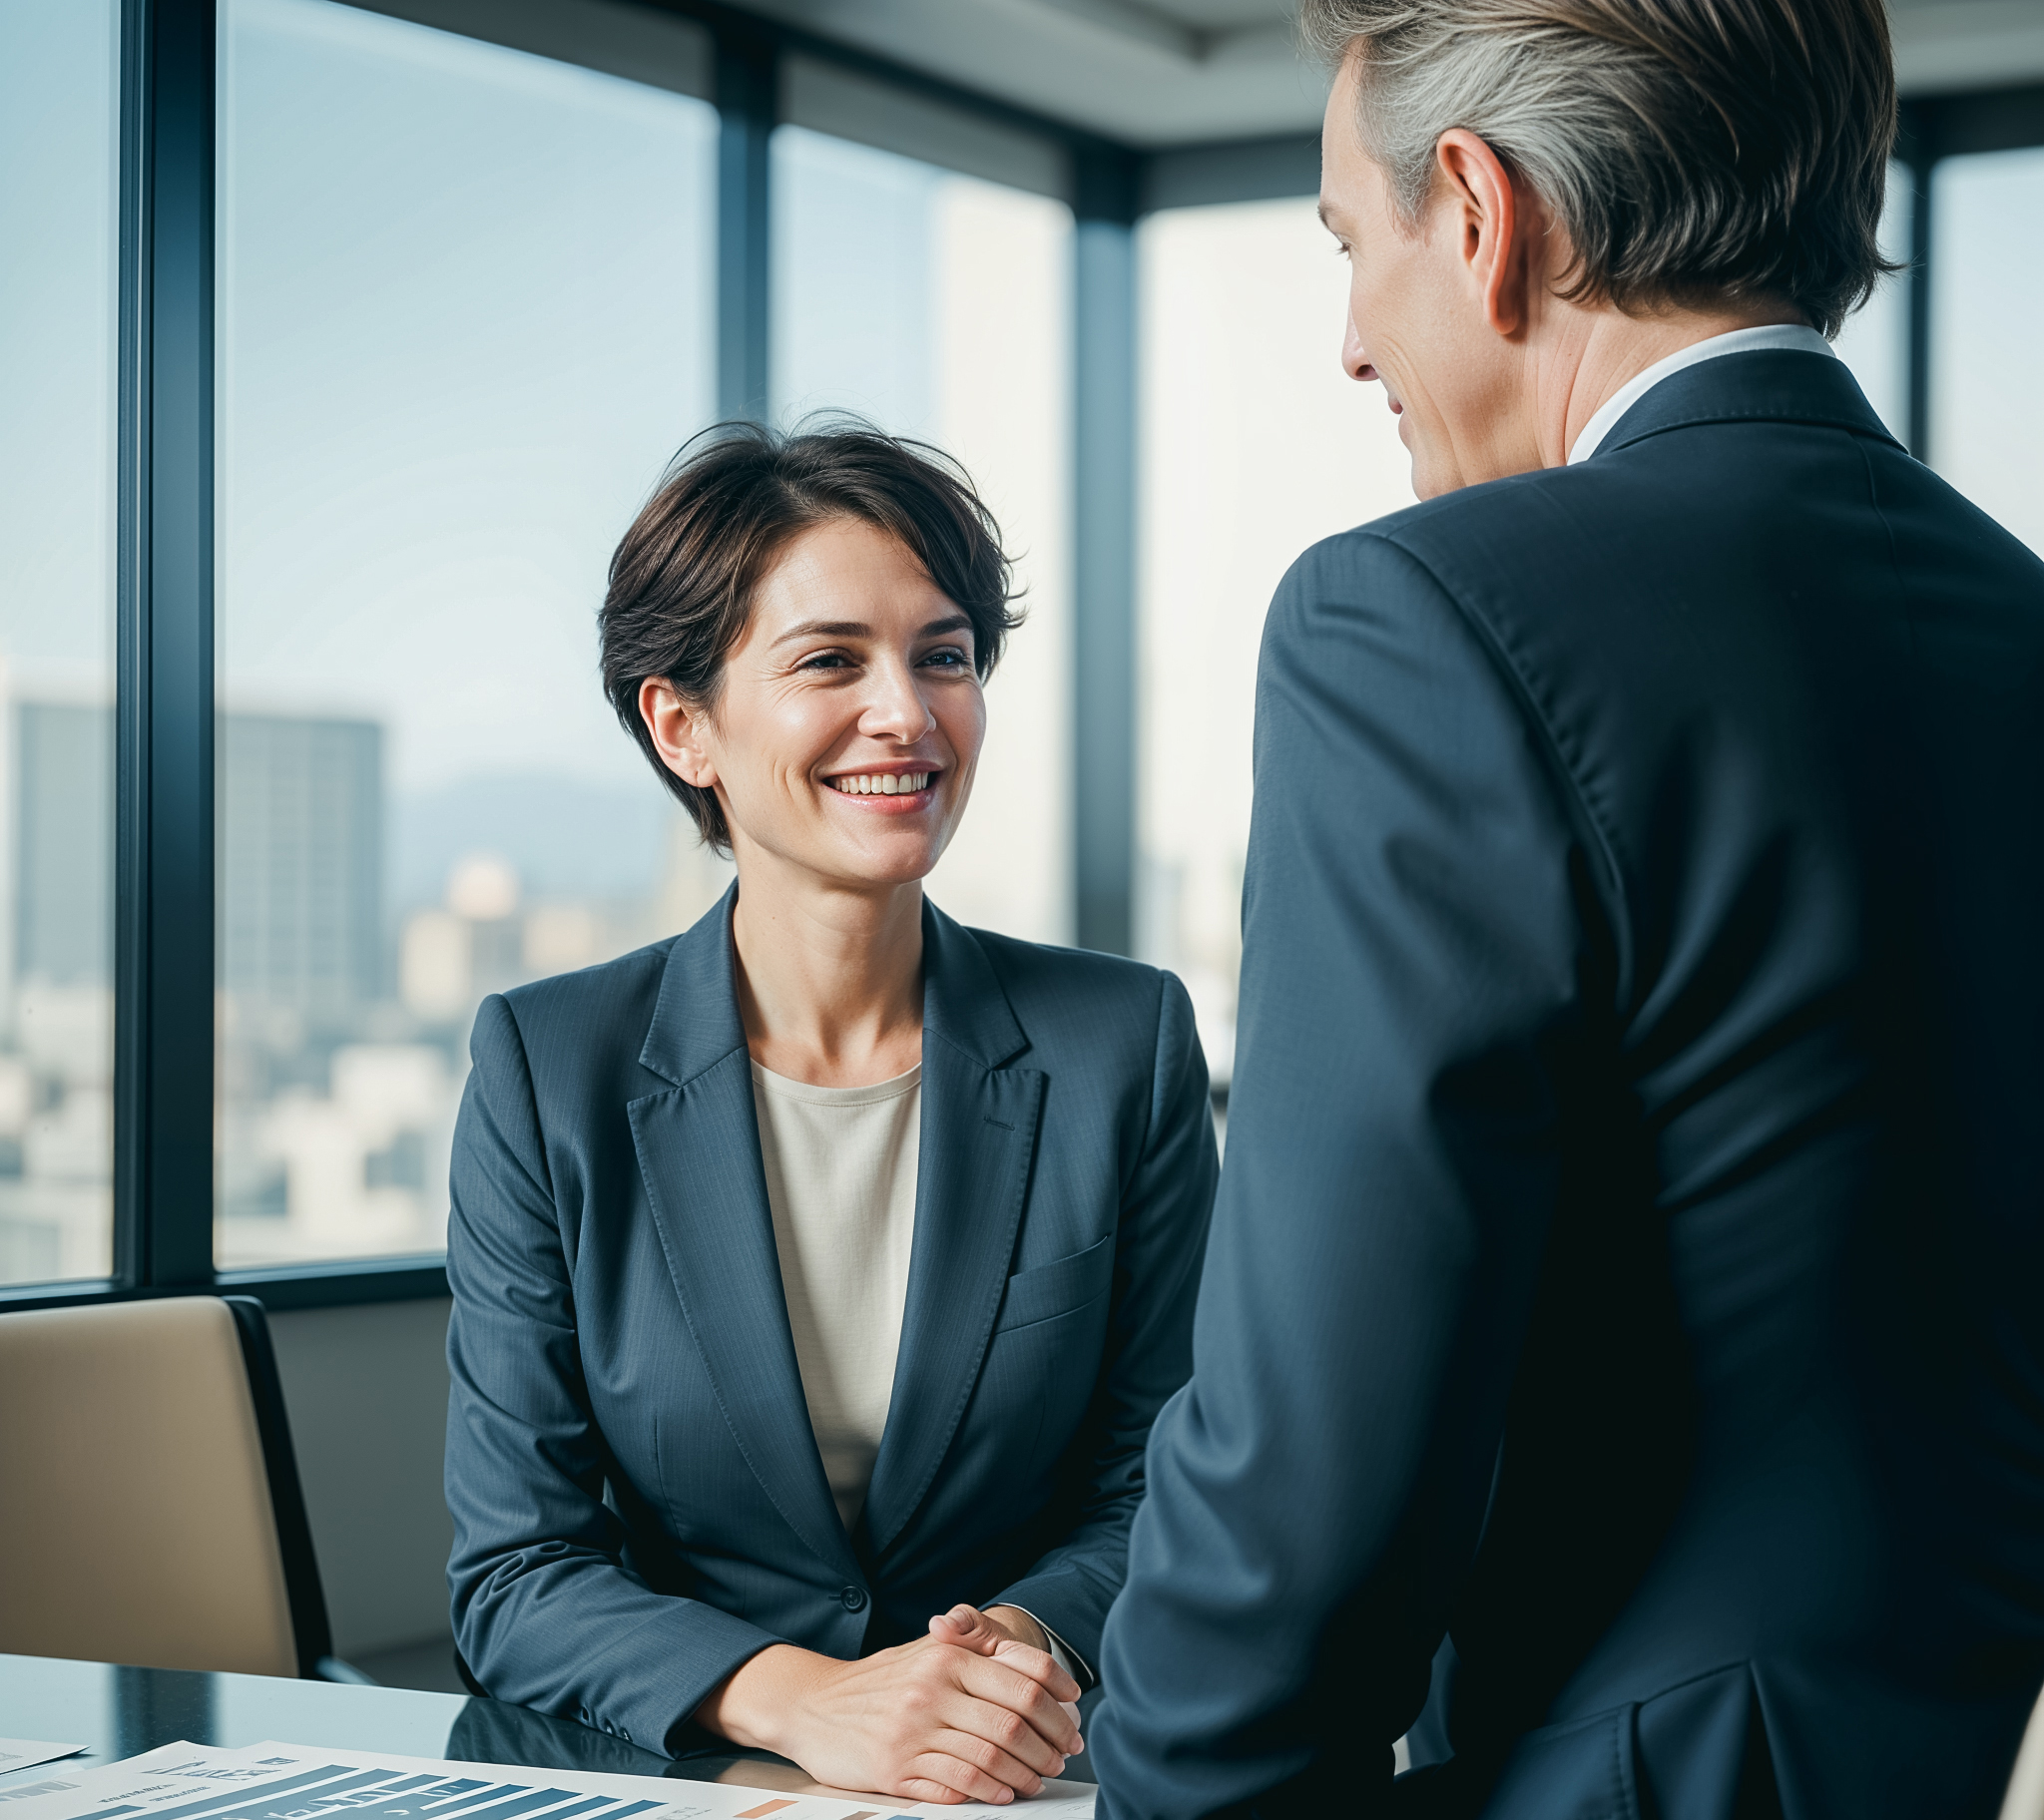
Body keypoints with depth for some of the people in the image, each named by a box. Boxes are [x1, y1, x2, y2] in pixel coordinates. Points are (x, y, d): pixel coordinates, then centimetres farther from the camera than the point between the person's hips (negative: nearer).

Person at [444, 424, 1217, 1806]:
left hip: (1023, 1782, 1)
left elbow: (1151, 1498, 6)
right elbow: (516, 1571, -3)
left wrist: (1032, 1643, -15)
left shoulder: (1124, 1046, 1)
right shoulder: (549, 1070, -1)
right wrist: (801, 1700, -20)